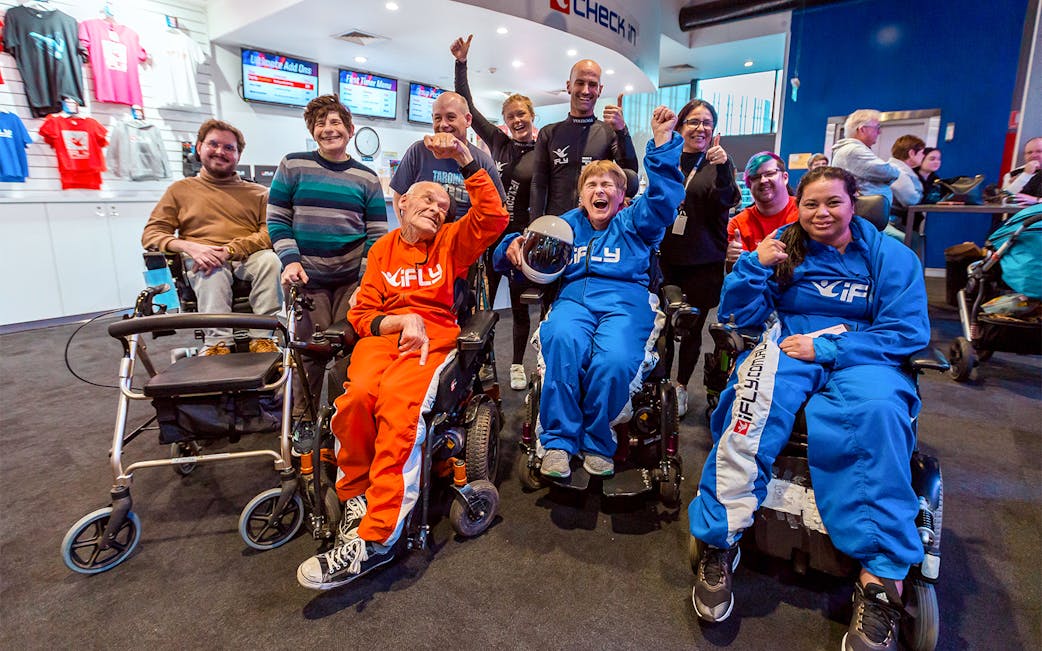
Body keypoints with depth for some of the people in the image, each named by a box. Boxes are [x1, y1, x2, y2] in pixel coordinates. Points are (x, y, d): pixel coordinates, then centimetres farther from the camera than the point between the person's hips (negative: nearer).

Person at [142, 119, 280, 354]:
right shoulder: (180, 189, 20)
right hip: (202, 261, 0)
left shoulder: (258, 193, 19)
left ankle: (262, 338, -33)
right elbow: (150, 234, 12)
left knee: (269, 259, -34)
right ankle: (217, 343, -39)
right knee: (214, 270, -36)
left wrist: (230, 250, -16)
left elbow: (272, 231, 1)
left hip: (247, 258, 0)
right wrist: (189, 247, -11)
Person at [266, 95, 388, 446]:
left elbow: (377, 232, 6)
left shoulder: (367, 177, 9)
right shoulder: (293, 166, 6)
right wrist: (290, 260, -8)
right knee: (309, 348, -5)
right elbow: (277, 219, 7)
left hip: (352, 278, 1)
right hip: (307, 275, 0)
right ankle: (305, 419, 14)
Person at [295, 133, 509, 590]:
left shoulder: (451, 243, 19)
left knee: (398, 401, -33)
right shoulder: (383, 250, 19)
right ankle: (356, 495, -9)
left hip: (434, 337, -1)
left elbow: (494, 217, 1)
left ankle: (375, 538, -28)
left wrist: (465, 160, -1)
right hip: (382, 334, 1)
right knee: (358, 394, -33)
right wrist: (401, 320, -8)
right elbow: (361, 314, 12)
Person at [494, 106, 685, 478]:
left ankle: (597, 444, -9)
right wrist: (513, 248, -1)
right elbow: (535, 260, 22)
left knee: (614, 360, -34)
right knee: (563, 341, -36)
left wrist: (663, 142, -5)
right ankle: (558, 440, -20)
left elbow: (664, 196, 3)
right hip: (573, 297, 1)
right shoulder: (567, 224, 26)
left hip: (625, 299, -1)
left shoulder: (633, 222, 21)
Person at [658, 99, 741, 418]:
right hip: (666, 258, 1)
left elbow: (725, 203, -12)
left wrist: (723, 169, -29)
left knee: (692, 328, 6)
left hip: (703, 263, -1)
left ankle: (681, 386, 25)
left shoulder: (719, 163, 4)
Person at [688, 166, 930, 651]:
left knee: (879, 413, -35)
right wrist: (755, 265, -10)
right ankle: (719, 542, -31)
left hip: (861, 358, 1)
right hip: (789, 348, 0)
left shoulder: (892, 257, 10)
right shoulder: (784, 248, 11)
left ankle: (881, 576, -30)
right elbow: (741, 316, 7)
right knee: (756, 395, -35)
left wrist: (825, 347, -11)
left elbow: (908, 332, 1)